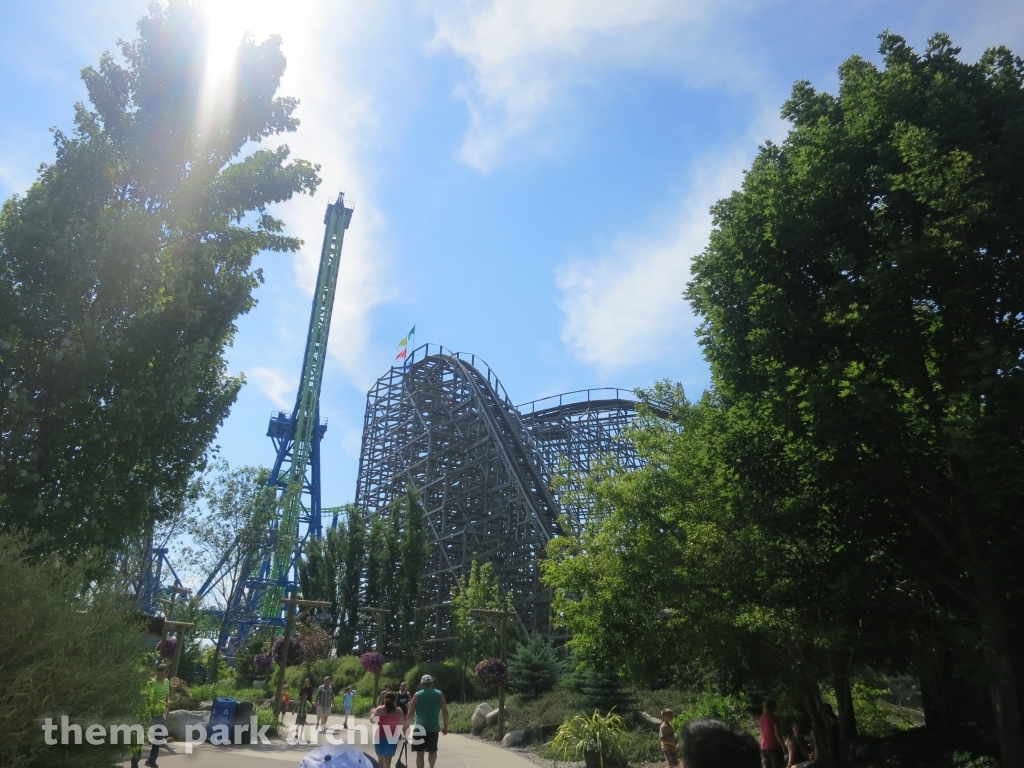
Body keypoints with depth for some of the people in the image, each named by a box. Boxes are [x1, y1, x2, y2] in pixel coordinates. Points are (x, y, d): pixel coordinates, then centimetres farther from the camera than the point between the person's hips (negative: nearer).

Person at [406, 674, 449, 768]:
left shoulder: (417, 695, 0)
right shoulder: (439, 694, 4)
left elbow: (411, 712, -3)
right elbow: (445, 712, 3)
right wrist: (445, 726, 12)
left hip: (419, 727, -2)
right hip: (433, 727, 2)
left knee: (420, 752, 4)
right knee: (433, 750, 21)